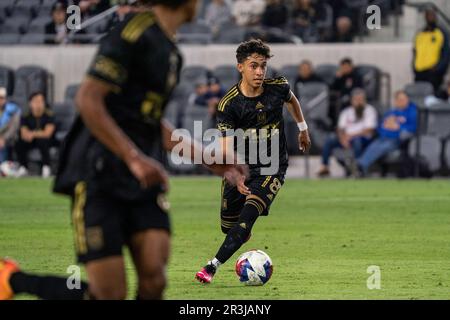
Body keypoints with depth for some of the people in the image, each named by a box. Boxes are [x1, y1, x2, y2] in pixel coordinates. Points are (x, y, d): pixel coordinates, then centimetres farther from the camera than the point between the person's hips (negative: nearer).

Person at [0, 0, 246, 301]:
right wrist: (135, 159, -24)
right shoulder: (136, 32, -13)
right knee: (110, 294, -9)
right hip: (101, 177, -8)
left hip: (143, 178, 8)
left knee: (154, 280, -11)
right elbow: (88, 100, -20)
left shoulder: (169, 49, 15)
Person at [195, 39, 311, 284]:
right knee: (228, 225, 7)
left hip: (273, 168, -1)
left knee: (247, 215, -22)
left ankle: (213, 266, -22)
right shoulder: (229, 104, -15)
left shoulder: (278, 88, -9)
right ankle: (244, 235, 45)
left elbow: (292, 100, 18)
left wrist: (302, 128, 28)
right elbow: (227, 146, -20)